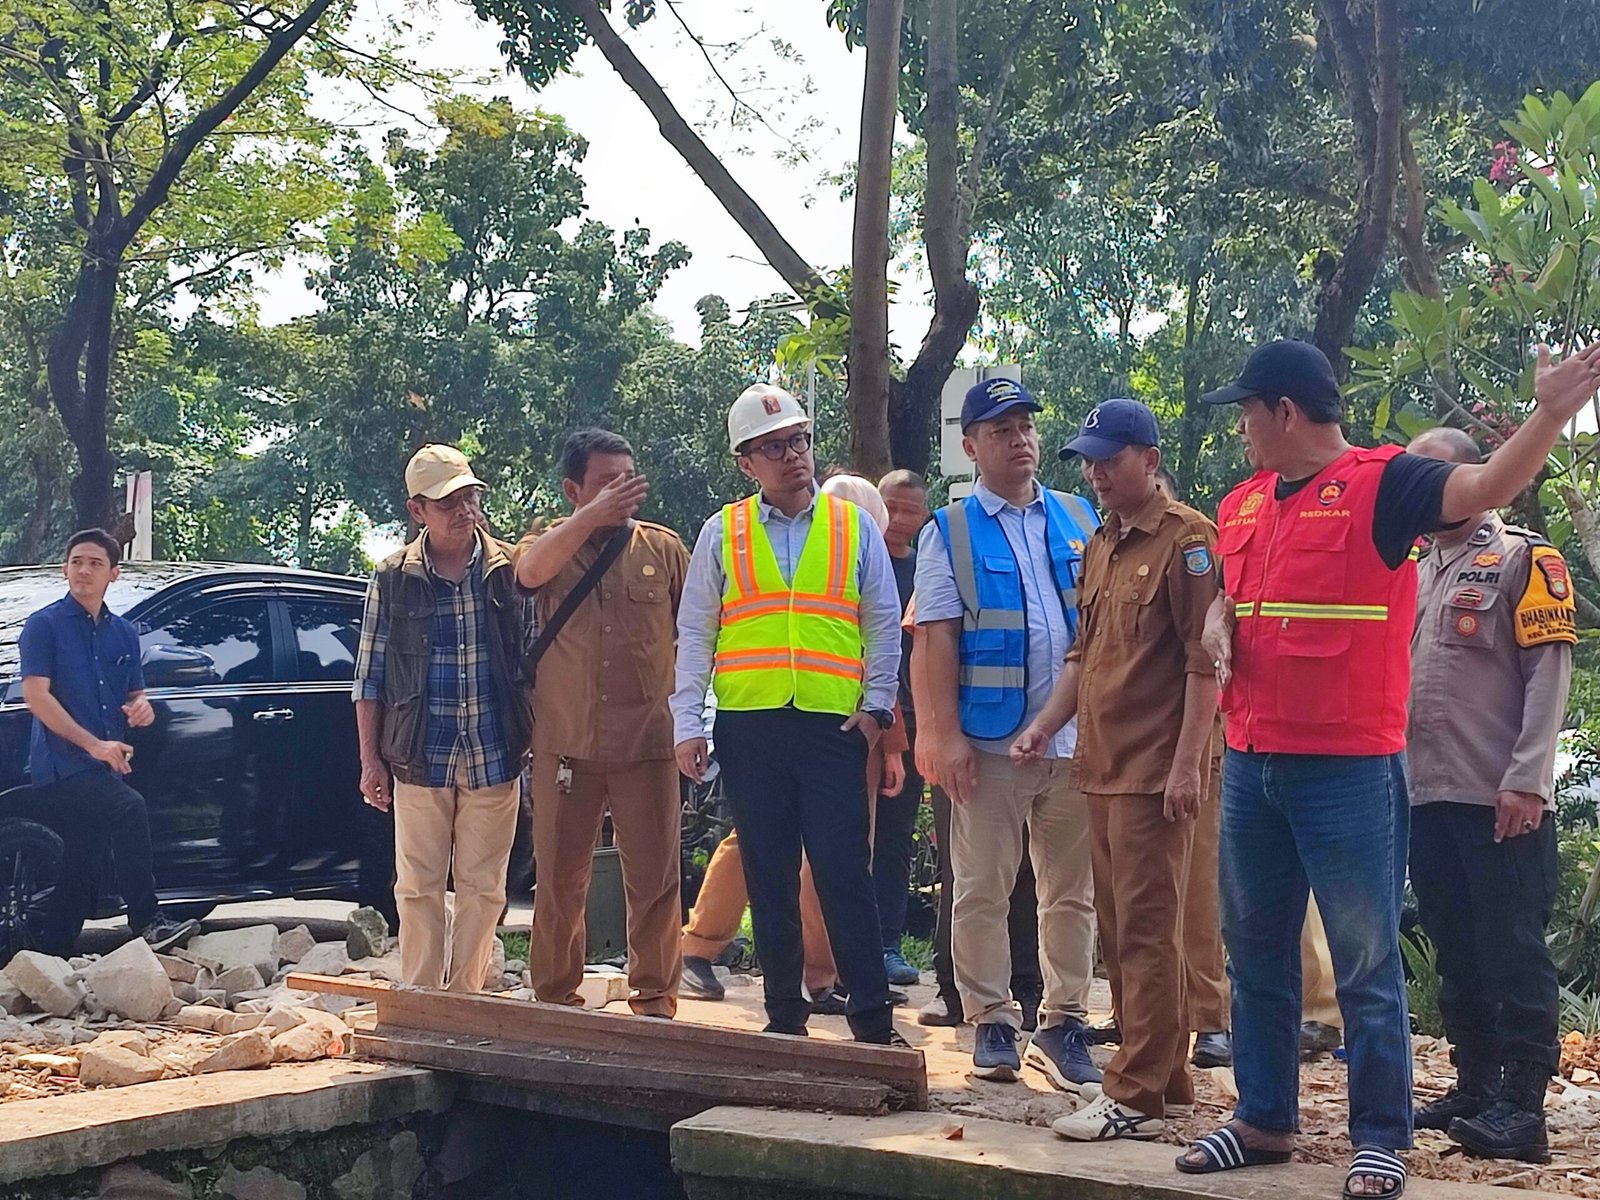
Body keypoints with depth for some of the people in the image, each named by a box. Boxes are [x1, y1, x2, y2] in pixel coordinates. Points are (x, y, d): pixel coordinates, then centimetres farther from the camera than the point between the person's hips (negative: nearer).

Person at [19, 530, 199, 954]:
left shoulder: (124, 633, 17)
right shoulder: (44, 625, -1)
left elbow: (134, 696, 25)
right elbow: (36, 696, -10)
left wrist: (142, 708, -2)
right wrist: (94, 744, -18)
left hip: (104, 767, 7)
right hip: (61, 764, -7)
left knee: (81, 871, 7)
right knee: (130, 809, -29)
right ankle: (147, 922, -25)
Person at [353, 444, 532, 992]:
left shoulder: (509, 570, 3)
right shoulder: (392, 579, 1)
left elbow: (533, 662, 9)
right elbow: (369, 677, 5)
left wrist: (538, 742, 4)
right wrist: (370, 760, 1)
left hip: (494, 756, 1)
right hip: (419, 760, 0)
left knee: (482, 886, 6)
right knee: (419, 886, 4)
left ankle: (464, 997, 16)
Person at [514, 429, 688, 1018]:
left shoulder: (664, 548, 8)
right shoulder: (550, 543, 6)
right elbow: (529, 571, -19)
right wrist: (595, 514, -25)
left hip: (648, 743, 0)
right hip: (565, 744, 0)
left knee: (655, 877, 2)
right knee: (559, 881, 7)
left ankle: (655, 997, 13)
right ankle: (555, 997, 19)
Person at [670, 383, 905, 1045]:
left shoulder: (853, 526, 7)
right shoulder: (722, 533, 8)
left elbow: (883, 624, 10)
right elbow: (695, 634, 9)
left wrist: (876, 705, 1)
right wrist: (688, 724, 3)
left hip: (833, 724, -1)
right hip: (749, 725, 1)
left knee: (843, 871, -6)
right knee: (768, 877, 6)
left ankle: (872, 1019, 0)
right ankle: (784, 1015, 16)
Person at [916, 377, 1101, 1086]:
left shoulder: (1080, 520, 11)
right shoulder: (950, 534, 2)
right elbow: (938, 638, -3)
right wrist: (947, 735, -10)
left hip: (1076, 738, 3)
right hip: (990, 740, -3)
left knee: (1072, 893, 7)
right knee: (982, 891, 1)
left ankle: (1064, 1023, 16)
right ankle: (992, 1024, 11)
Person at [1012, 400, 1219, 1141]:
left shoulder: (1186, 538, -9)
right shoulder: (1099, 546, 17)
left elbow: (1204, 659, -14)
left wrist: (1187, 763, -19)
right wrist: (1045, 726, 13)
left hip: (1154, 771, -9)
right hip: (1101, 767, 9)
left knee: (1146, 933, -6)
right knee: (1120, 932, 12)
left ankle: (1135, 1099, -3)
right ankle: (1164, 1078, 22)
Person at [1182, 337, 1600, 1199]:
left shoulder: (1382, 482, -9)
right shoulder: (1241, 504, 12)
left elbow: (1487, 486, -24)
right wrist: (1217, 620, 4)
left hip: (1349, 770, -7)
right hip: (1251, 766, 7)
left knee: (1365, 961, 0)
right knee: (1256, 950, 15)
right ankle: (1263, 1119, 27)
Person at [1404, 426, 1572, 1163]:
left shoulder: (1523, 560, -2)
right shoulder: (1416, 573, 18)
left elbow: (1548, 676, -9)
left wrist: (1526, 781, -17)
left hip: (1501, 801, -7)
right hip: (1429, 797, 7)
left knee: (1513, 953, -4)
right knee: (1457, 952, 11)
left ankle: (1522, 1105, -2)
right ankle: (1475, 1086, 19)